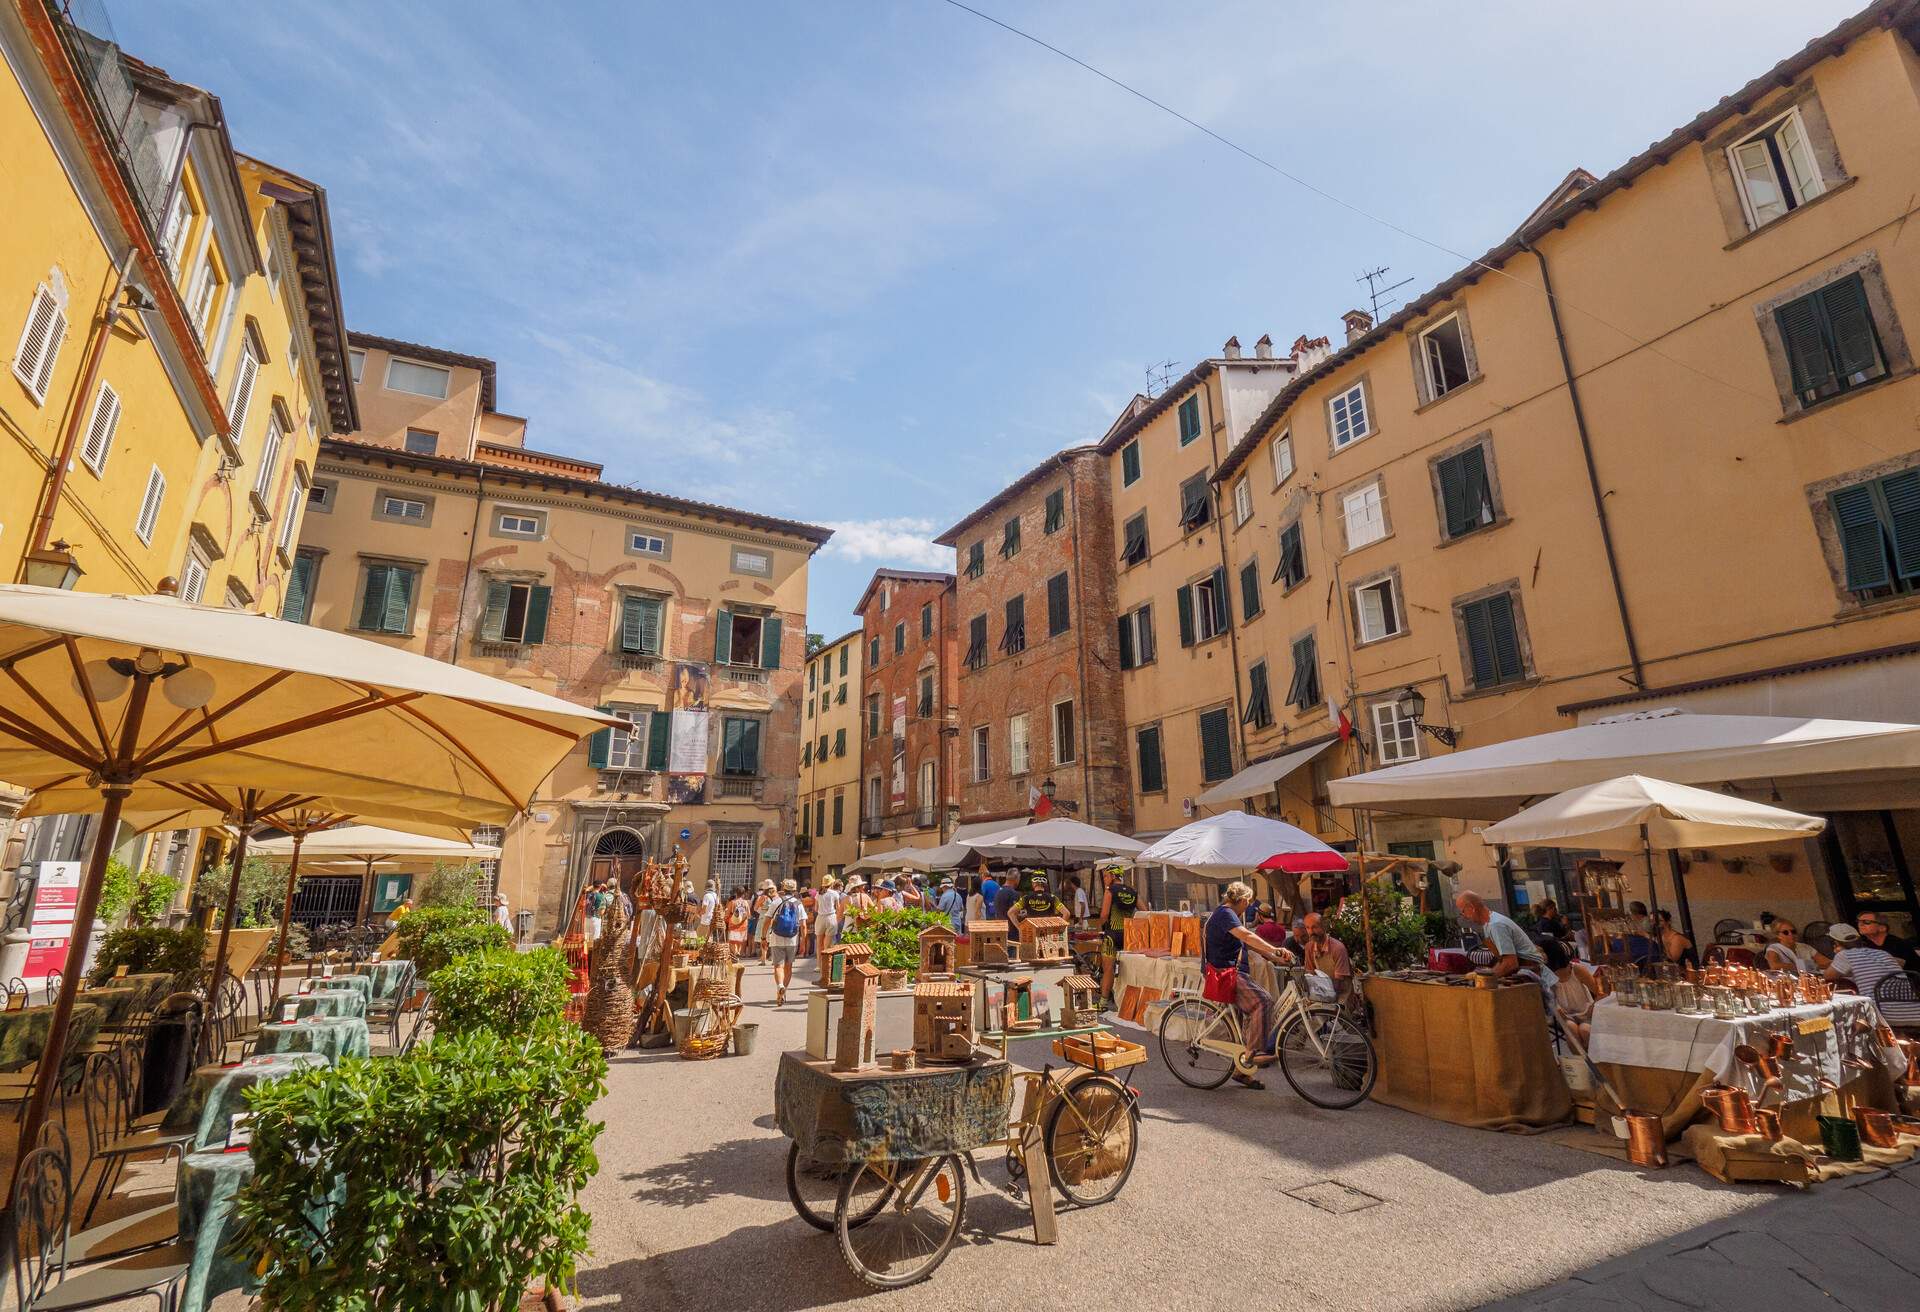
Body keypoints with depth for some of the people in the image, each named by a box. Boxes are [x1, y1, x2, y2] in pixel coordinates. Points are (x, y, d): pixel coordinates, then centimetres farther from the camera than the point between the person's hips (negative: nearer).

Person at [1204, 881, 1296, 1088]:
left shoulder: (1227, 914, 21)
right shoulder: (1225, 913, -12)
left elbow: (1249, 944, 22)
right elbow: (1246, 935, -29)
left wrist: (1276, 958, 14)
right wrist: (1275, 949, -38)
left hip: (1234, 973, 11)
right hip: (1226, 973, -11)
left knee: (1253, 1012, 9)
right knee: (1263, 1000, -25)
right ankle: (1257, 1052, -24)